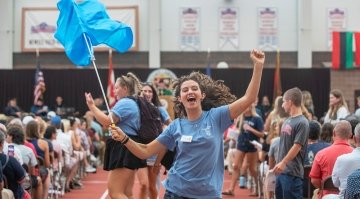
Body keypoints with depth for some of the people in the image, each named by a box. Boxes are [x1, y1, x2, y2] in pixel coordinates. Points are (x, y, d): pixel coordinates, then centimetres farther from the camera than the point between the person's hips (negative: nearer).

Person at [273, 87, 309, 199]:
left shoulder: (302, 123, -13)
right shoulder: (287, 121, 14)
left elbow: (297, 146, -18)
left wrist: (283, 163, -22)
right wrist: (278, 164, 16)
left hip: (293, 172, -9)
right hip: (282, 170, 9)